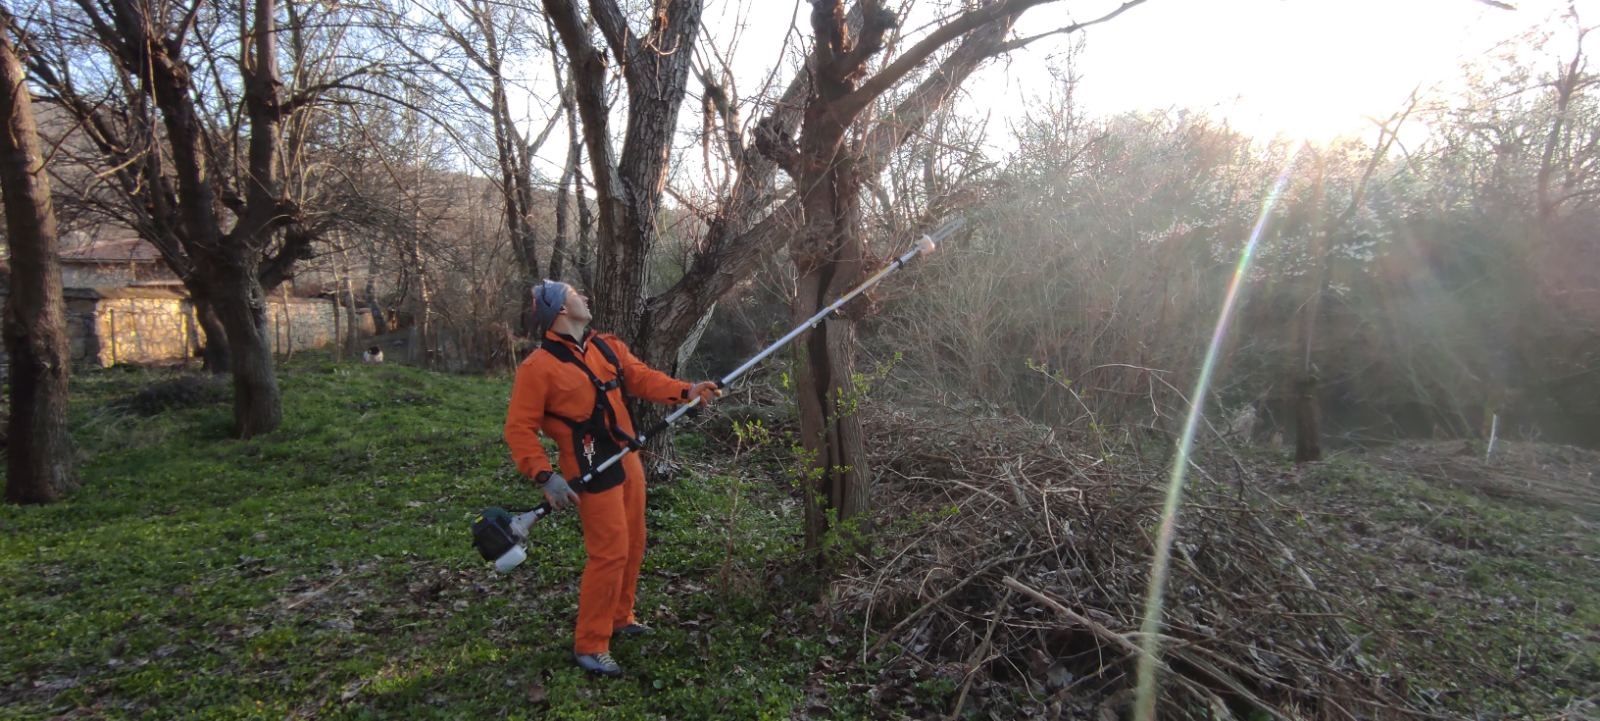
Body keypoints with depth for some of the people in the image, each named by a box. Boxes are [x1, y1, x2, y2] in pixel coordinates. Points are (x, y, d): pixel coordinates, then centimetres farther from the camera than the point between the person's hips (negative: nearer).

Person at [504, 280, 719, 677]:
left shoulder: (608, 347, 9)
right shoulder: (538, 367, -14)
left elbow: (642, 377, 4)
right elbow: (519, 428, -14)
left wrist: (685, 390, -13)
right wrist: (545, 476, -23)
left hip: (628, 461, 8)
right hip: (592, 472, -8)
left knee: (633, 545, 17)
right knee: (610, 552, -7)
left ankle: (620, 618, 36)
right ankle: (590, 646, 7)